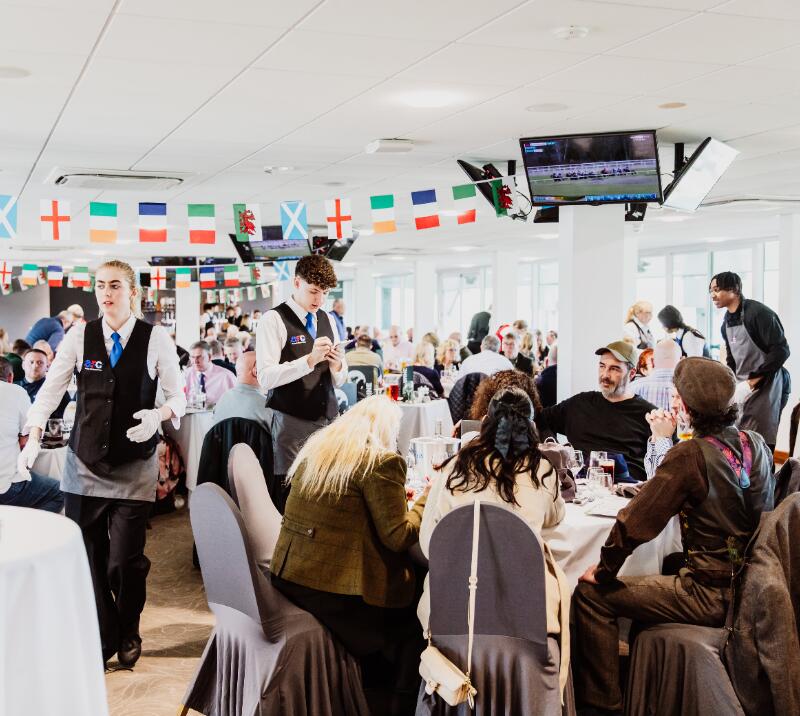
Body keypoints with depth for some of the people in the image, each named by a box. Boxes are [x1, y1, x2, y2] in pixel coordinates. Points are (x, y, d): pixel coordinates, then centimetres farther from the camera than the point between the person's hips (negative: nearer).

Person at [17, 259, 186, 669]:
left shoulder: (156, 339, -4)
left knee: (126, 560, -1)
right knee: (85, 557, 6)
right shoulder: (80, 336, 0)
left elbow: (178, 397, -2)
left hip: (135, 467, -2)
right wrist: (34, 438, -13)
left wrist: (160, 414, -23)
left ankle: (128, 635, 28)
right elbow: (50, 389, -1)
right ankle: (103, 639, 27)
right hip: (85, 463, 2)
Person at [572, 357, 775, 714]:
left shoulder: (690, 455, -22)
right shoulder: (756, 444, 0)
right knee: (668, 565, 34)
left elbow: (635, 521, -21)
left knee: (591, 594, -2)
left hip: (712, 597, -8)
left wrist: (604, 570, -5)